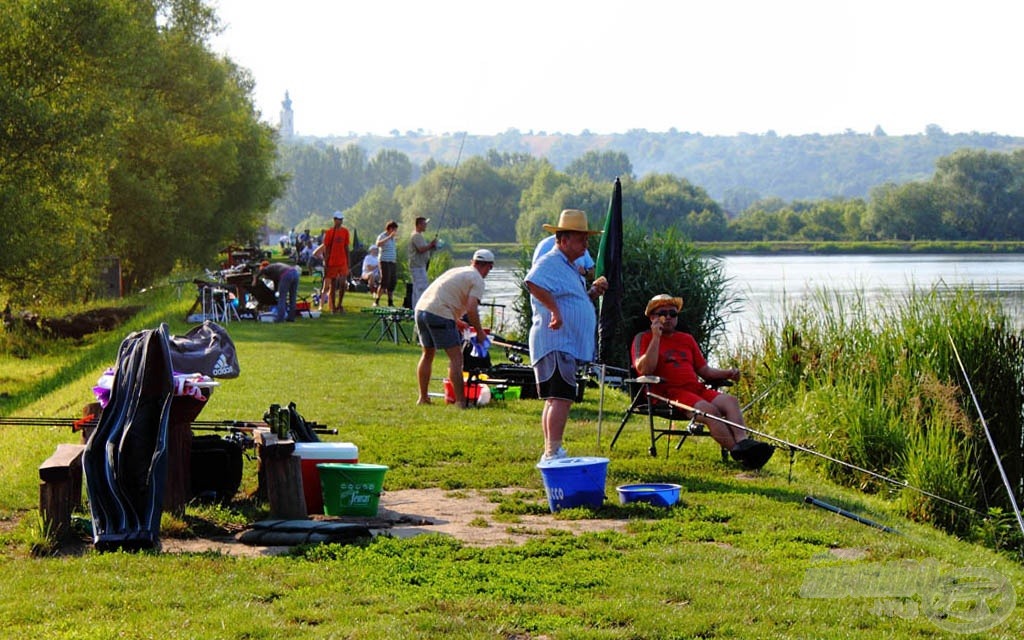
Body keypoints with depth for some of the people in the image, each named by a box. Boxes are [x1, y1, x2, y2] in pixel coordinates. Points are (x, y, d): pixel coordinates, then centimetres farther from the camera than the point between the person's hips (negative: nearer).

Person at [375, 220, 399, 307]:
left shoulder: (393, 237, 17)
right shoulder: (382, 236, -8)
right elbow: (378, 244, -30)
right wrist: (390, 237, -34)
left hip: (393, 262, 8)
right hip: (385, 262, -8)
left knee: (392, 283, 6)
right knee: (384, 282, -13)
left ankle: (390, 302, 12)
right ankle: (376, 301, -9)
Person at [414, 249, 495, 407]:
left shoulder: (457, 271, 26)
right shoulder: (477, 280, 0)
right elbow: (471, 309, -13)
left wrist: (456, 322, 37)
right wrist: (479, 331, 0)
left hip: (421, 308, 8)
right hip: (439, 315, -8)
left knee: (427, 353, 22)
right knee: (456, 357, -3)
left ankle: (423, 398, 27)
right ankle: (460, 401, -7)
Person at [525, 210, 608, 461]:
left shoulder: (570, 267, 22)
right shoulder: (550, 263, -12)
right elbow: (532, 282, -33)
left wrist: (594, 292, 14)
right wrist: (554, 309, -32)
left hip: (569, 346, 11)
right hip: (555, 343, -11)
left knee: (555, 400, 13)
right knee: (561, 398, -17)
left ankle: (550, 454, 19)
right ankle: (553, 453, -21)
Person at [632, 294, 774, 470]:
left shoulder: (687, 339, 28)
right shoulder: (643, 339, 10)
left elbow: (705, 370, 26)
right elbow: (644, 370, -8)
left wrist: (727, 373, 7)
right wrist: (656, 337, -8)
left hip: (696, 389, 6)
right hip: (667, 393, -6)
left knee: (730, 400, -22)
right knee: (710, 410, -31)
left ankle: (743, 442, -43)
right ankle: (739, 453, -41)